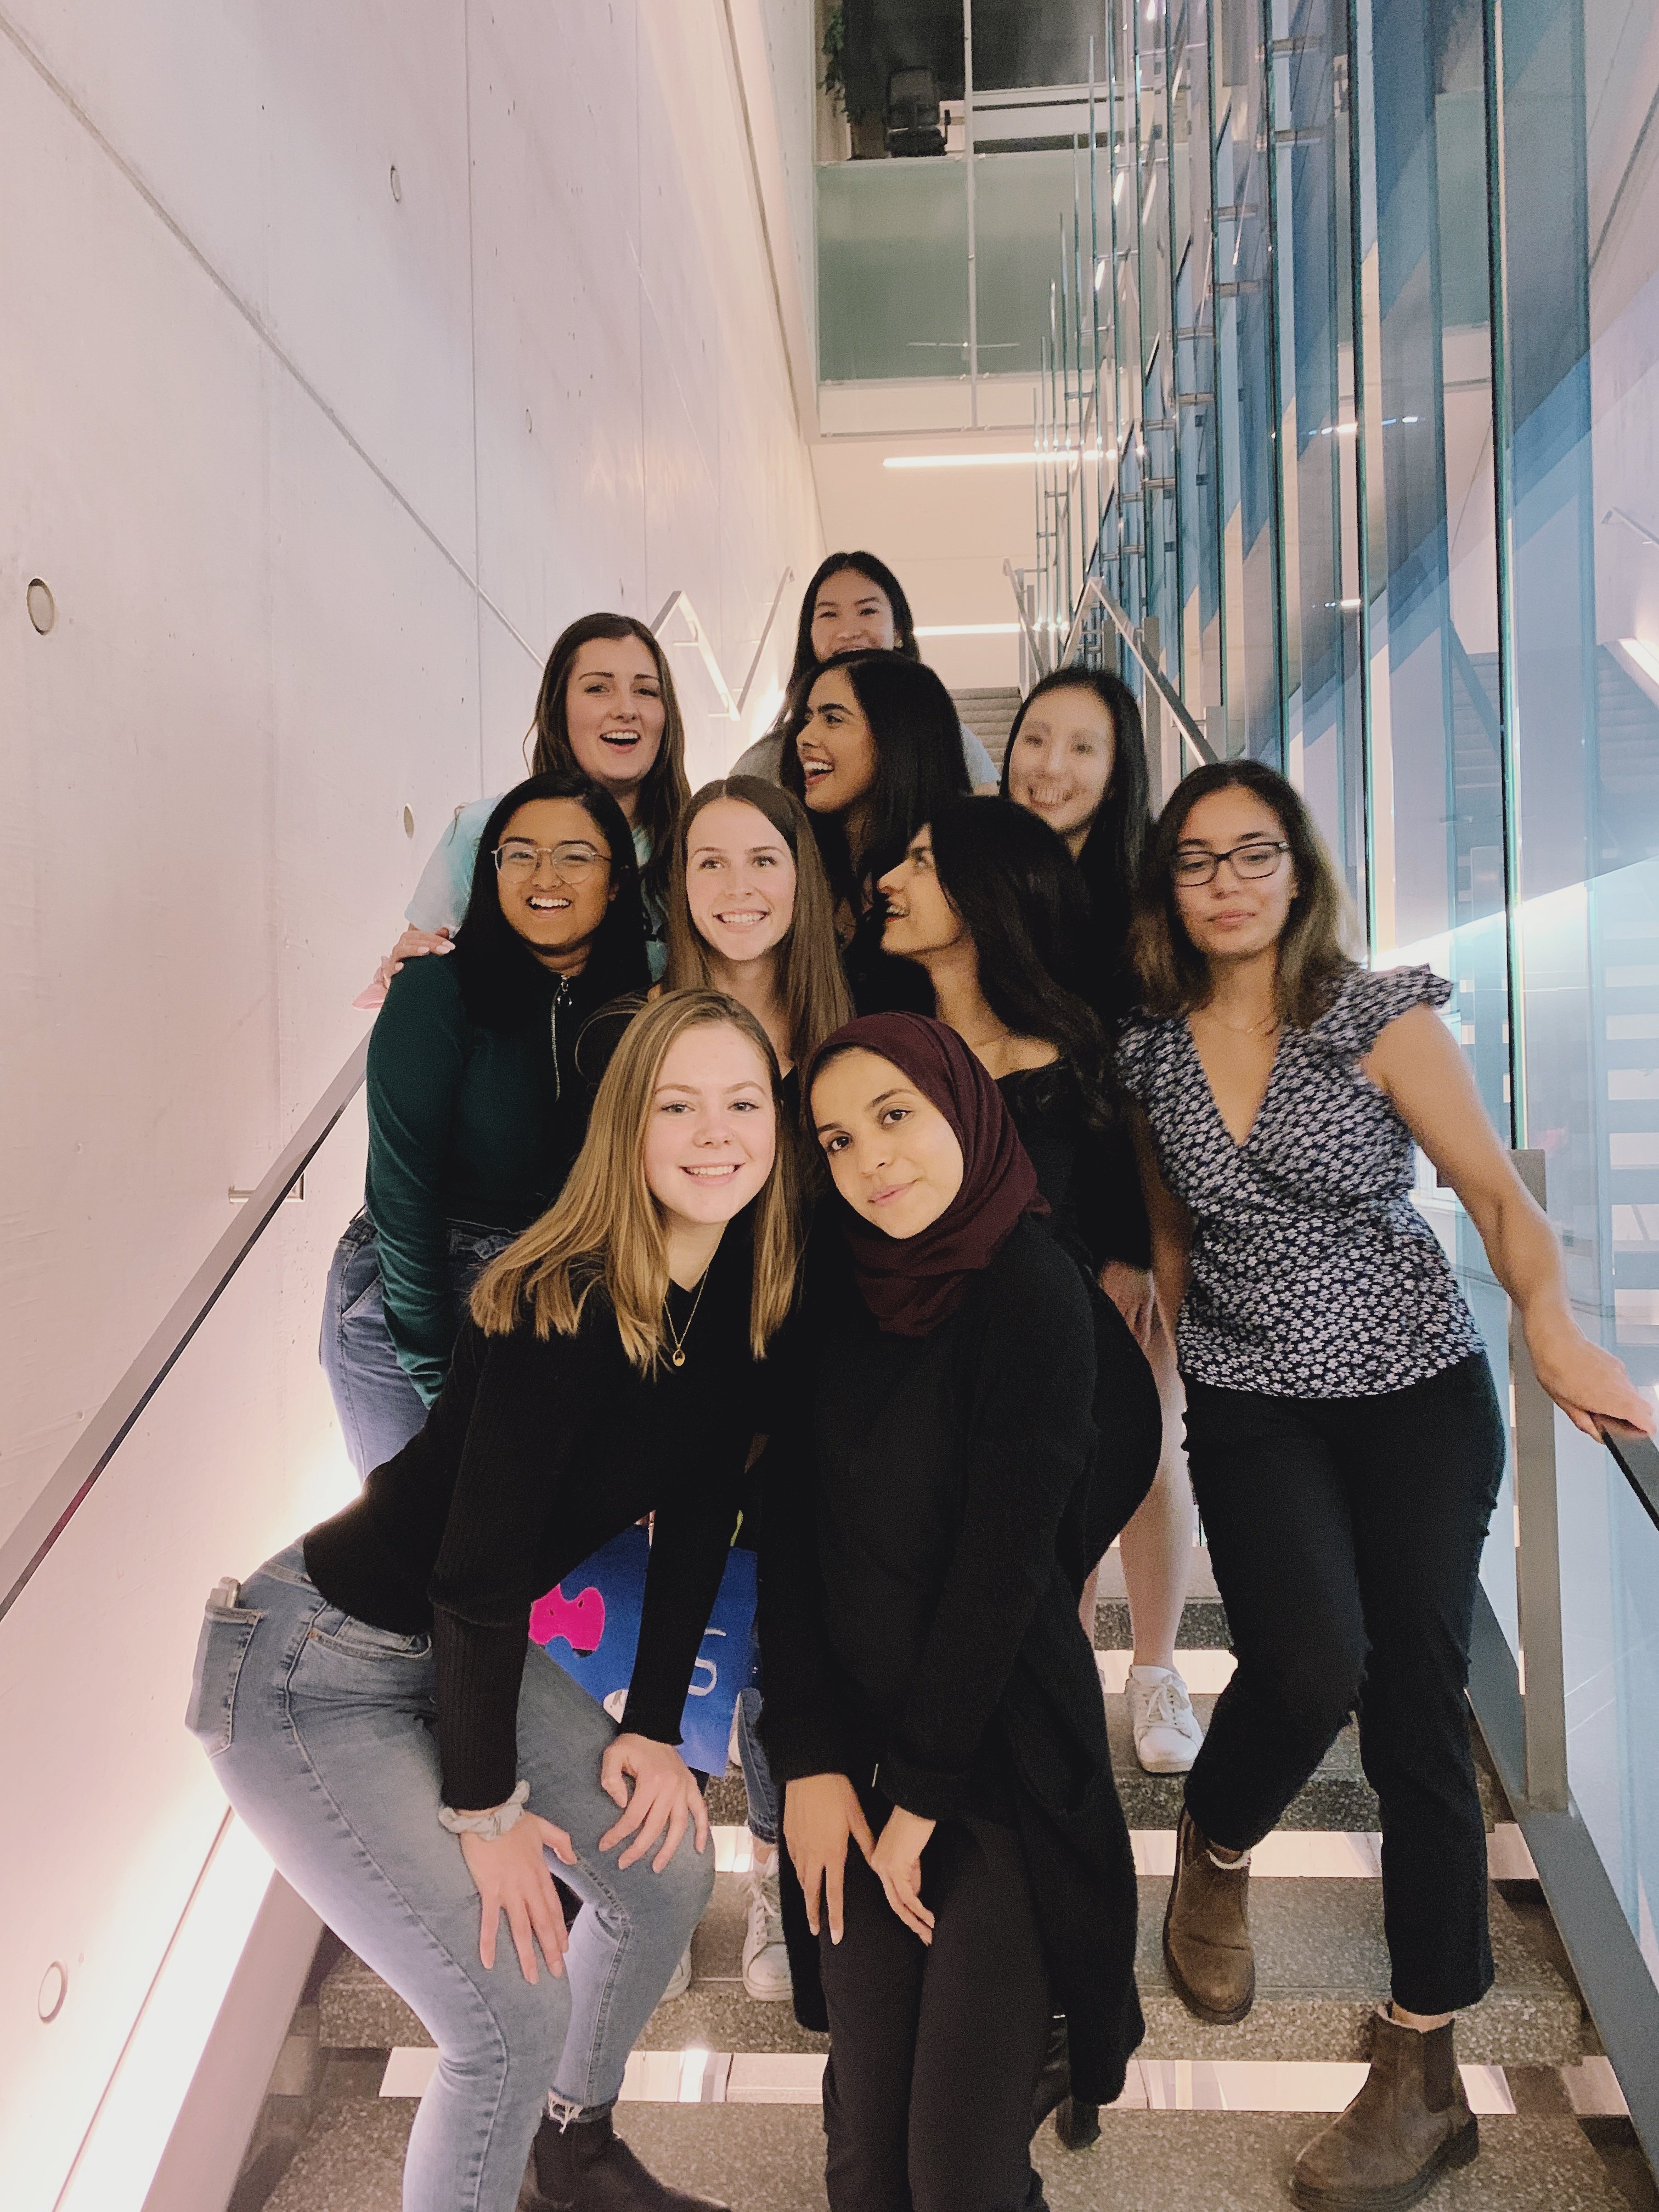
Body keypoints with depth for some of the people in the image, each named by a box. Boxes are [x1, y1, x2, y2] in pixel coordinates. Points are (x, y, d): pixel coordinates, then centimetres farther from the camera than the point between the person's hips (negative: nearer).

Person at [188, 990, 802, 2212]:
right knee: (515, 2013, -9)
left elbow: (696, 1519, 3)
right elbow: (480, 1565, -24)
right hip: (311, 1670, -8)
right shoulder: (558, 1308, -29)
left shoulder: (739, 1299, -6)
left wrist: (653, 1728, 4)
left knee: (669, 1871, 13)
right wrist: (486, 1809, -14)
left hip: (467, 1649, 8)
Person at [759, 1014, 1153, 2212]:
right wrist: (809, 1759, -5)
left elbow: (1005, 1564, -15)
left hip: (1001, 1754, -4)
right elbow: (788, 1521, 0)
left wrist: (918, 1796, -8)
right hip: (855, 1744, 4)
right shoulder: (834, 1279, 1)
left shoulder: (1033, 1291, -15)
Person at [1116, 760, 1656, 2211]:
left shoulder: (1380, 1016, -5)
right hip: (1253, 1410, 1)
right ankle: (1215, 1849, 14)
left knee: (1418, 1710, 0)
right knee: (1311, 1662, -21)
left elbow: (1497, 1192, -6)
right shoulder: (1152, 1053, 3)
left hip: (1421, 1396, -1)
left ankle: (1424, 2066, 18)